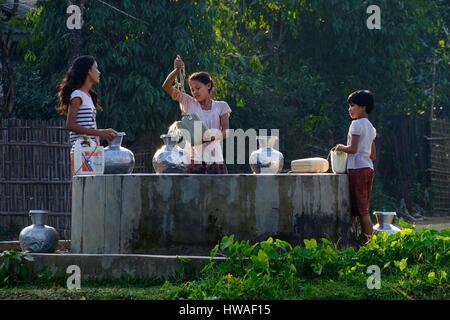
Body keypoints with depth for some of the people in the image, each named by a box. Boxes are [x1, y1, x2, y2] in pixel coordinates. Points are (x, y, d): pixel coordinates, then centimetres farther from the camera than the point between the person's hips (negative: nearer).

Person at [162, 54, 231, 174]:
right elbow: (167, 86, 0)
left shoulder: (220, 106, 8)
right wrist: (177, 70, -16)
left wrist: (212, 136, -22)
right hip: (194, 159, -1)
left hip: (214, 158, 1)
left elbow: (226, 132, -1)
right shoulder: (189, 104, 8)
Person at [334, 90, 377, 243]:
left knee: (361, 209, -10)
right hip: (369, 167, 9)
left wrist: (341, 147, 0)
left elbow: (353, 149, -19)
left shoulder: (356, 124, -10)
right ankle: (367, 239, 7)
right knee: (363, 209, 10)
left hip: (358, 167, -9)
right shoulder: (370, 127, 17)